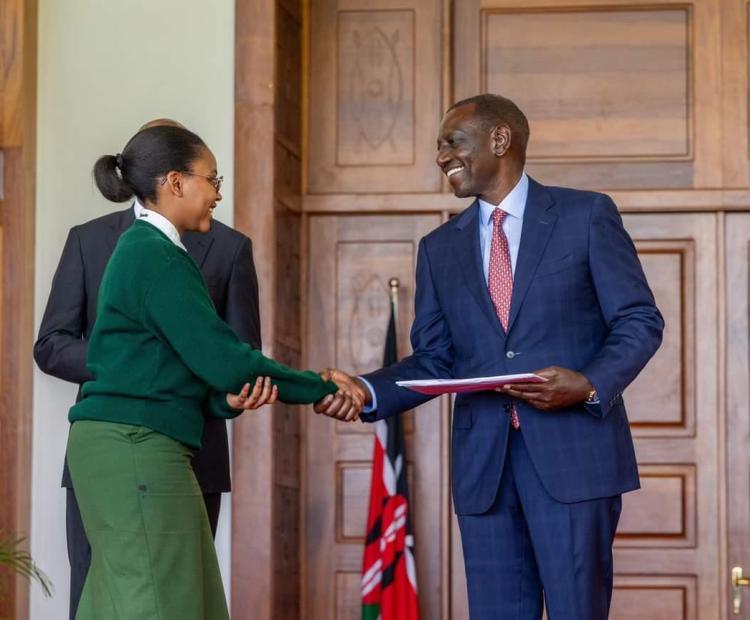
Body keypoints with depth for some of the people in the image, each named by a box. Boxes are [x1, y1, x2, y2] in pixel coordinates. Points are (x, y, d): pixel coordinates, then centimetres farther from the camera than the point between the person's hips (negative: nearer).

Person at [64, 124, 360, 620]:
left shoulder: (144, 249, 17)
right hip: (137, 447, -10)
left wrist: (227, 397, -3)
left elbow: (197, 359, 17)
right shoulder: (158, 257, -12)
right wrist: (323, 390, -8)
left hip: (134, 449, 10)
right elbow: (222, 356, -16)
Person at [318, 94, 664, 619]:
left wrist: (590, 384, -17)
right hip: (483, 459, 4)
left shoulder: (587, 215, 3)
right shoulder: (440, 248, 15)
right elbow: (433, 360, 13)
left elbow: (639, 321, 0)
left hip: (572, 452, -4)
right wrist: (367, 391, -6)